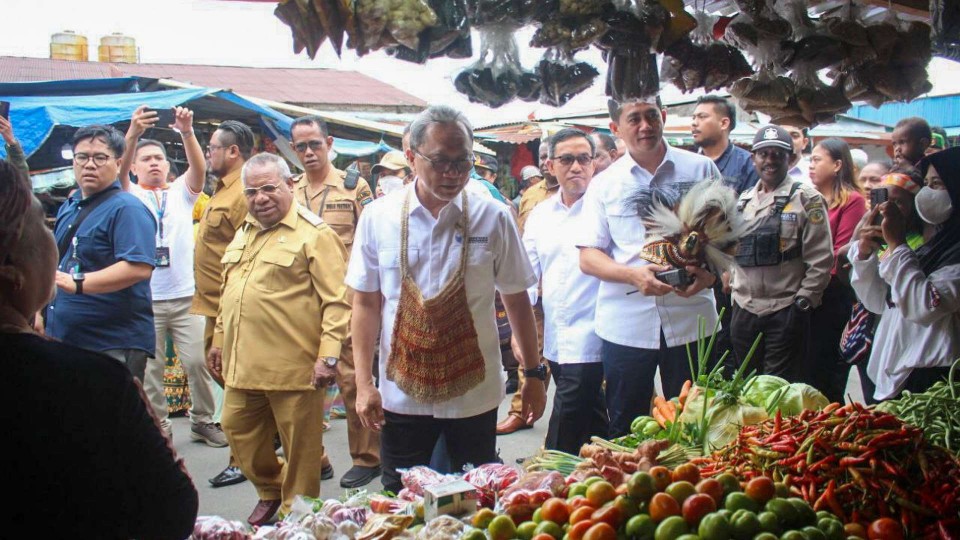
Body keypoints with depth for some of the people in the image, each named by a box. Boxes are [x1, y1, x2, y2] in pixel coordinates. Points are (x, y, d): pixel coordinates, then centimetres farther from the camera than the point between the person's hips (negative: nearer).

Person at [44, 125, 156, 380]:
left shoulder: (126, 208, -12)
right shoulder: (69, 206, 16)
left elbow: (140, 268, -25)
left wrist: (77, 282, -29)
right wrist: (42, 312, 23)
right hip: (63, 339, 9)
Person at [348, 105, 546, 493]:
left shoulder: (493, 218, -6)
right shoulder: (378, 217, -5)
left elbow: (516, 300, 1)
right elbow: (365, 304, 0)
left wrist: (533, 374, 4)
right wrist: (364, 383, -3)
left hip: (475, 393, 0)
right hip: (401, 393, 1)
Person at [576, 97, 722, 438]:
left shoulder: (701, 170, 5)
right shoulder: (604, 184, 5)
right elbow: (588, 257, 3)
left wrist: (709, 272, -13)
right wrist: (633, 274, -16)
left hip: (690, 319, 0)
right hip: (626, 325, 0)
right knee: (626, 433, 10)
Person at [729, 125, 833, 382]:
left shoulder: (805, 198, -4)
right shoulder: (744, 200, 13)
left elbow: (821, 258, -7)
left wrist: (804, 300, -10)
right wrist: (733, 284, 11)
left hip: (786, 311, -5)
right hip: (744, 310, 5)